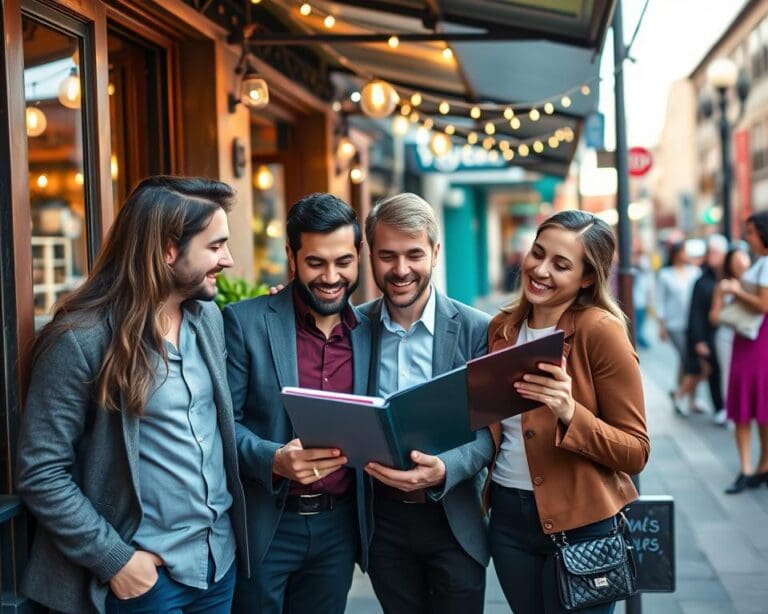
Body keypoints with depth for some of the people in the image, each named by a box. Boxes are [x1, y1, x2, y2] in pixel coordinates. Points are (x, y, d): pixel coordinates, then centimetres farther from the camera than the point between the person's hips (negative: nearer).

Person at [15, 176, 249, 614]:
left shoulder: (209, 316, 5)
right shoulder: (81, 338, -16)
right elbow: (40, 472, -14)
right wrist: (114, 560, -16)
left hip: (221, 557, 6)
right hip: (147, 571, -6)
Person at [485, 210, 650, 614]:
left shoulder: (600, 331, -15)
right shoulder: (502, 327, 2)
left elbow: (636, 451, -14)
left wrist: (570, 413, -29)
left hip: (579, 521, -5)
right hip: (507, 513, 5)